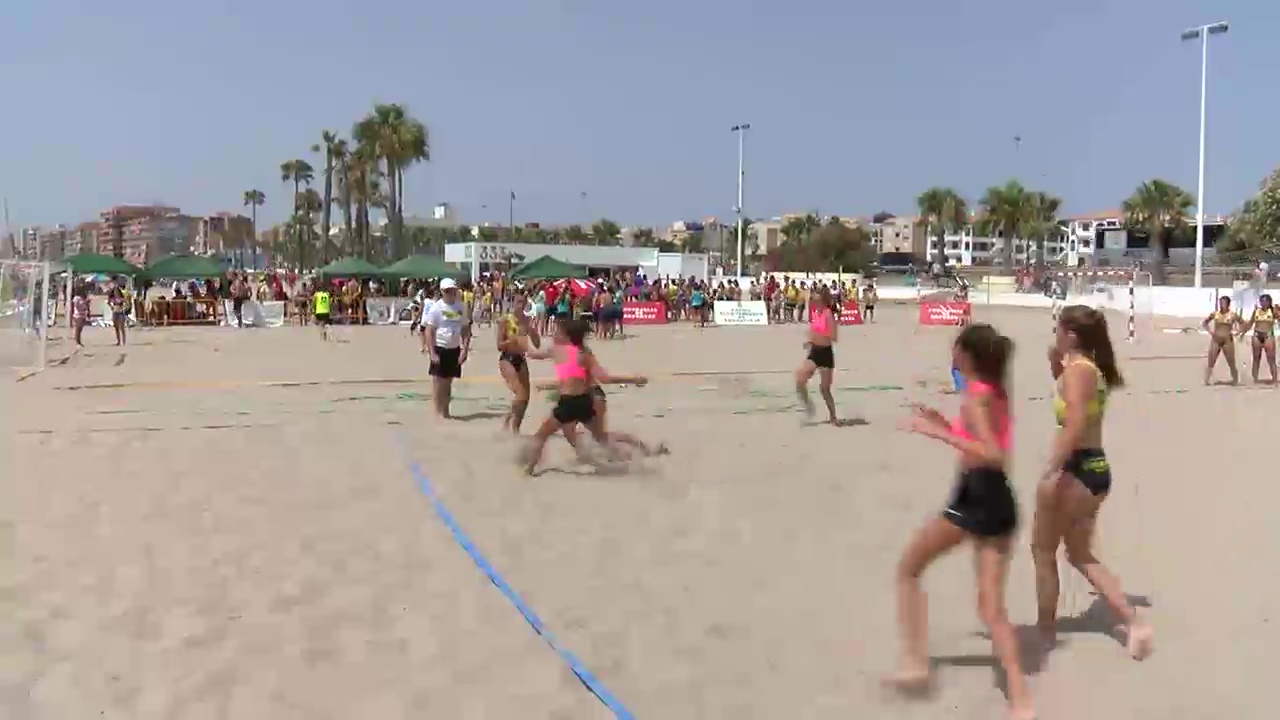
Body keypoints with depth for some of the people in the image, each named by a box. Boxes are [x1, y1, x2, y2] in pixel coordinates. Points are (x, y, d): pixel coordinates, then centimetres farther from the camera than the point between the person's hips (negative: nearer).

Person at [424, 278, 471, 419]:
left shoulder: (461, 307, 3)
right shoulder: (436, 308, -10)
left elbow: (465, 330, 8)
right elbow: (429, 331, -10)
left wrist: (465, 349, -1)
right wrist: (432, 353, -16)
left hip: (454, 349, 4)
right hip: (440, 348, -4)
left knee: (448, 381, 13)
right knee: (438, 381, -2)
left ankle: (446, 411, 22)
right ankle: (438, 412, 5)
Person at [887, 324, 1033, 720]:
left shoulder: (974, 397, -13)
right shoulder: (996, 392, 12)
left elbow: (994, 456, -25)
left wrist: (939, 433, -24)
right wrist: (947, 427, 16)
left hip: (974, 500, -8)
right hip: (1001, 503, 8)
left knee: (908, 570, 13)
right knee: (992, 606, 8)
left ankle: (916, 664, 11)